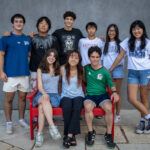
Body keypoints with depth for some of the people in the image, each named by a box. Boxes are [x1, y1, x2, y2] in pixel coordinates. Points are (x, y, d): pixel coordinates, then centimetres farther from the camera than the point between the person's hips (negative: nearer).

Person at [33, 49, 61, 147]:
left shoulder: (58, 70, 17)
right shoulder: (40, 70, 11)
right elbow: (40, 86, 1)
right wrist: (44, 93, -19)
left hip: (54, 95, 0)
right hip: (42, 94, 0)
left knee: (41, 107, -33)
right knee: (45, 100, -38)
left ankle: (40, 134, -34)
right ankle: (52, 126, -44)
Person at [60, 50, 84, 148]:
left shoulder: (81, 70, 3)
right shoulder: (63, 69, 1)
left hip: (78, 95, 1)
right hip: (66, 96, 0)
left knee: (77, 108, -34)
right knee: (67, 107, -34)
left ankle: (69, 135, -31)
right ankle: (72, 136, -23)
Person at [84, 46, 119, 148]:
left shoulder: (104, 71, 5)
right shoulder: (86, 68, 8)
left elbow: (111, 84, 4)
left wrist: (114, 92, -15)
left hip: (103, 95, 0)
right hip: (90, 95, 0)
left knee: (109, 108, -32)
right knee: (87, 107, -35)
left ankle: (109, 134, -10)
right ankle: (91, 132, -12)